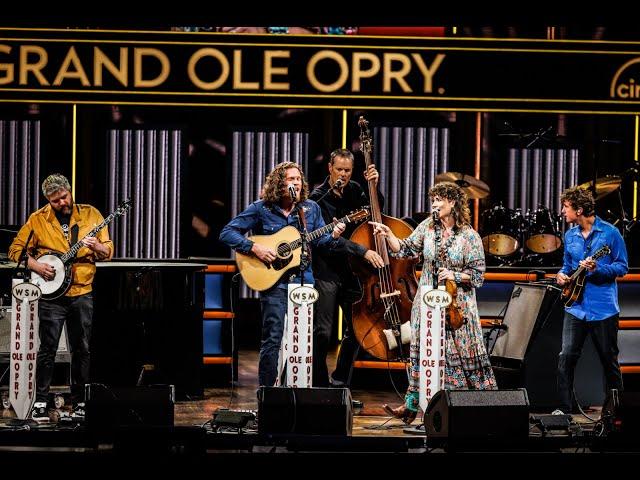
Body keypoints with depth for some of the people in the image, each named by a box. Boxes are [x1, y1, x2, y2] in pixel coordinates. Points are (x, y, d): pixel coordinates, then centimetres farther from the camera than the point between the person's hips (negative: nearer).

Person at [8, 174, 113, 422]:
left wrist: (97, 247, -15)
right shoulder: (38, 219, 2)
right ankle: (40, 403, 2)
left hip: (83, 292, 2)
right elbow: (16, 249, 5)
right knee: (48, 348, -4)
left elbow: (109, 251, 8)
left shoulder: (90, 214, 5)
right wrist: (35, 265, -12)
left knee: (82, 349, 6)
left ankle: (79, 402, 15)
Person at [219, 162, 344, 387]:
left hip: (303, 280, 4)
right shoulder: (261, 209, -4)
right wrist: (254, 248, -16)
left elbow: (319, 240, 12)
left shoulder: (311, 208, 8)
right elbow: (227, 233, -4)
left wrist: (332, 236, -11)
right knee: (273, 339, -8)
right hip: (273, 280, -4)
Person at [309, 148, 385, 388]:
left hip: (351, 270, 6)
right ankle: (320, 385, 3)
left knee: (357, 329, 7)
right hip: (327, 271, -6)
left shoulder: (354, 190, 7)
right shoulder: (319, 197, -10)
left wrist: (374, 185, -4)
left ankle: (340, 382, 20)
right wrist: (363, 251, -27)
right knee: (322, 332, -9)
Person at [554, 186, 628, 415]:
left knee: (609, 360, 5)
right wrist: (562, 275, 1)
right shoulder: (570, 236, 10)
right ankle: (565, 408, -2)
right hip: (576, 308, 4)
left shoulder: (609, 233, -6)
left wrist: (597, 269, -20)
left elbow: (622, 267, -5)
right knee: (566, 356, -7)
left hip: (603, 308, -4)